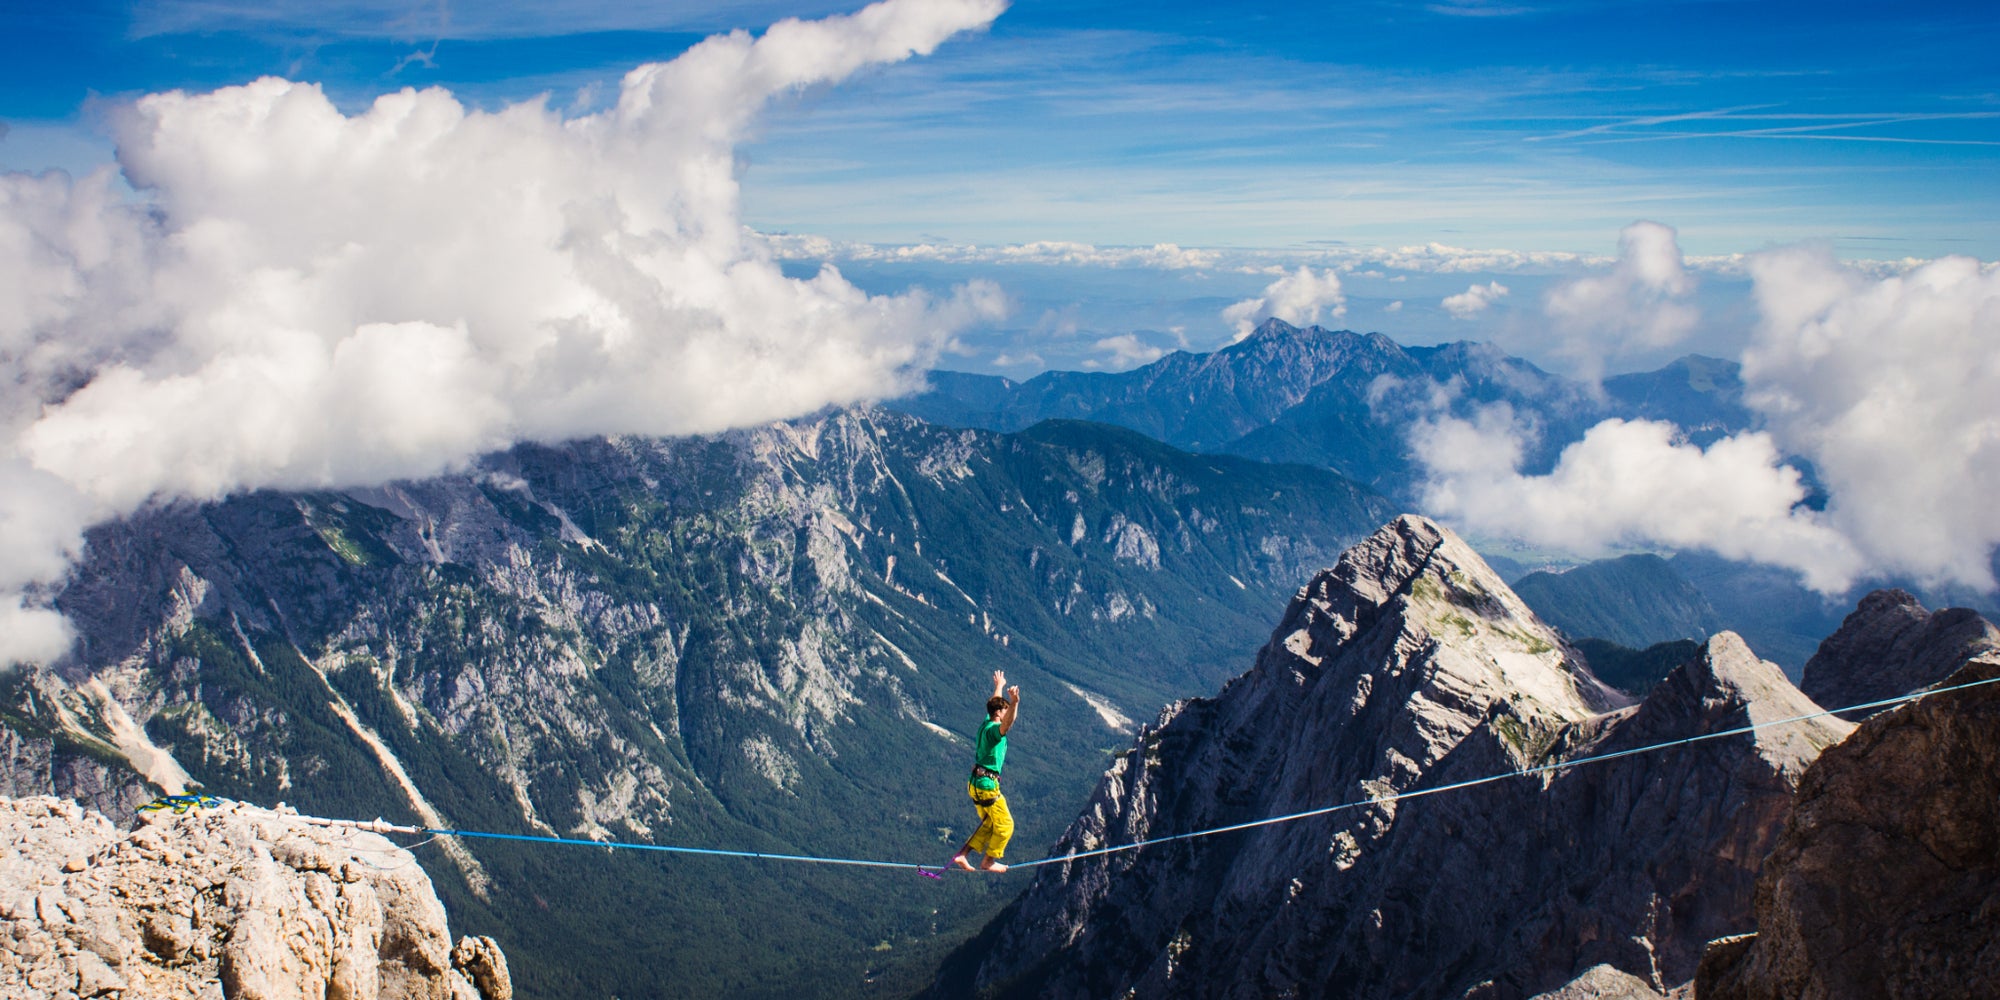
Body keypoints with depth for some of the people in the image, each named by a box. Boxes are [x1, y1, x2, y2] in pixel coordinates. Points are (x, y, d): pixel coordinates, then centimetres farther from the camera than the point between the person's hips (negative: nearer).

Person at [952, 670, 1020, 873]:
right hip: (987, 785, -10)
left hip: (976, 784, 10)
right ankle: (988, 861, 9)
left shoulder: (986, 724, 10)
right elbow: (1007, 723, -41)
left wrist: (999, 686, 47)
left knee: (989, 824, 17)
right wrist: (1015, 703, -57)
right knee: (1005, 824, 2)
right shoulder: (994, 729, -16)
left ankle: (962, 855, 12)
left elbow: (994, 704, 31)